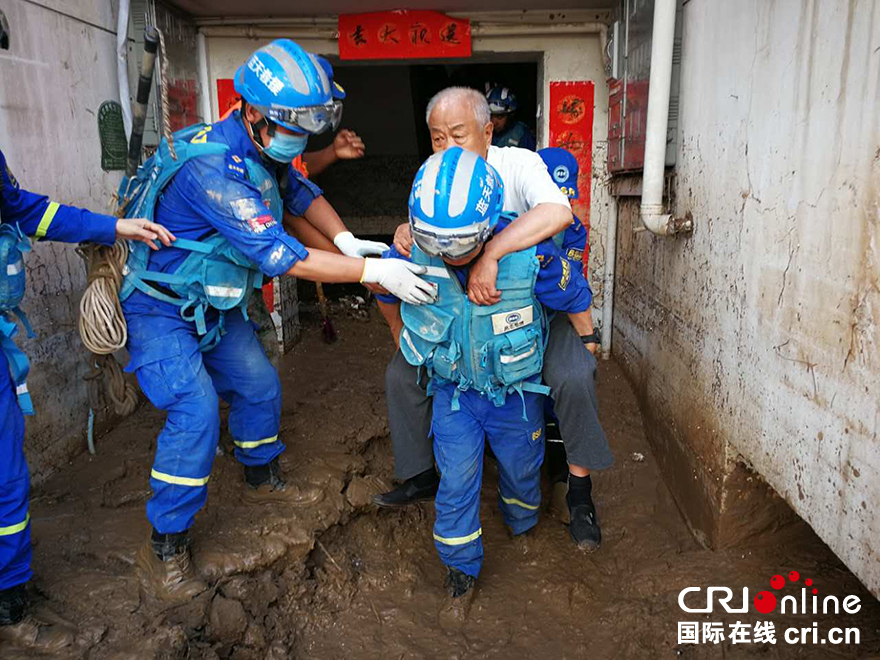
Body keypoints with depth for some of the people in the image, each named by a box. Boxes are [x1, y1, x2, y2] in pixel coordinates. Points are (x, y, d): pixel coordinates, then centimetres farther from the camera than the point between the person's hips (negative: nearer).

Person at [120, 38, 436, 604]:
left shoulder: (265, 151, -4)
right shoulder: (213, 164, -33)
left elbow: (302, 194, 13)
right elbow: (278, 255, -36)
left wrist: (346, 240, -6)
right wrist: (375, 271, -34)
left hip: (216, 304, 9)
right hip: (162, 307, -8)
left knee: (260, 386, 13)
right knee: (196, 411, -18)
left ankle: (261, 480, 37)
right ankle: (165, 547, -3)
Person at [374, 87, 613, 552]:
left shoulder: (518, 165, -19)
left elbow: (558, 213, -40)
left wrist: (489, 256, -48)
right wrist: (407, 233, -22)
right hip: (463, 308, 5)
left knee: (572, 377, -28)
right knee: (401, 373, -3)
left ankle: (580, 491, -4)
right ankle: (421, 476, 17)